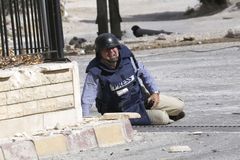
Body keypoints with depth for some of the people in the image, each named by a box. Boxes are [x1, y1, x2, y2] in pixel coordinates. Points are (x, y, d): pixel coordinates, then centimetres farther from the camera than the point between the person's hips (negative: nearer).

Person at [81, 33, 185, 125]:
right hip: (124, 111, -5)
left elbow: (143, 72, 8)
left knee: (178, 106, -1)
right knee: (162, 118, -21)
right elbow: (86, 101, -23)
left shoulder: (127, 57, -10)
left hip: (141, 98, 5)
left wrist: (155, 92, -1)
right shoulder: (95, 73, -23)